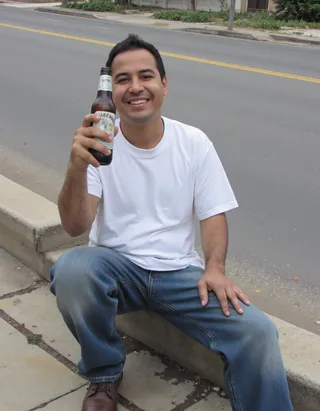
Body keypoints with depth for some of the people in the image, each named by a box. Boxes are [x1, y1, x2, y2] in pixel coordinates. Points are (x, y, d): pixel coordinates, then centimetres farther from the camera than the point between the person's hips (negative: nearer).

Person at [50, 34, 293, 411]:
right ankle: (104, 374, -4)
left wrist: (214, 268, -16)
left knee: (258, 331, -23)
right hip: (115, 266, 0)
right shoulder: (99, 143, -7)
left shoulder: (194, 143, -1)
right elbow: (75, 226, -16)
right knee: (70, 270, -33)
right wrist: (77, 167, -36)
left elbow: (213, 214, 3)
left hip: (180, 271, 0)